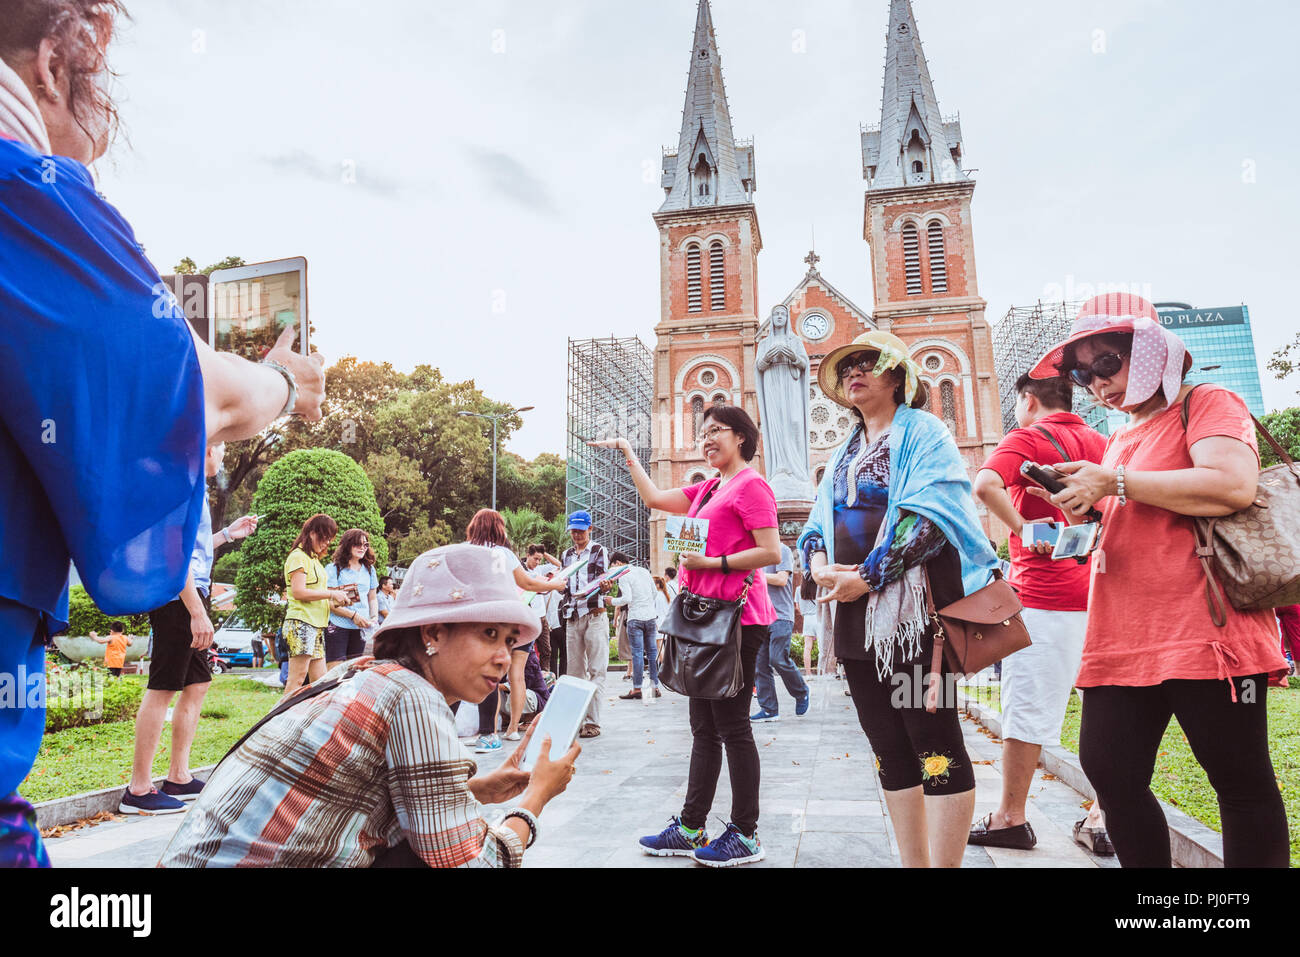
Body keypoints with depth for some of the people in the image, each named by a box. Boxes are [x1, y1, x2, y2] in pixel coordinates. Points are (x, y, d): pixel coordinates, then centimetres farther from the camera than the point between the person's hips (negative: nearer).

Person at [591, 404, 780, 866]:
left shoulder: (751, 485, -8)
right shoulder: (710, 489, 18)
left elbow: (771, 552, -15)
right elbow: (655, 498, 25)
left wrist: (712, 563, -17)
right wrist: (627, 452, 28)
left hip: (736, 617, -9)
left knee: (732, 727, -2)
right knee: (704, 728, 12)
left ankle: (745, 834, 11)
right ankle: (691, 828, 21)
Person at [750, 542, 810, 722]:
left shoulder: (782, 550, -3)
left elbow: (781, 579, -13)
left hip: (780, 615, -7)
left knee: (778, 659, -12)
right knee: (759, 663, 1)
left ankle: (802, 693, 14)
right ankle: (769, 709, 6)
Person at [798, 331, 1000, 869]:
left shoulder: (923, 432, 0)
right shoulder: (844, 453, 21)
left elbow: (929, 516, -13)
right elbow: (817, 523, 17)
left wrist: (869, 576, -17)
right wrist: (818, 563, -5)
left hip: (912, 608, -7)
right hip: (855, 612, 7)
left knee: (933, 742, -5)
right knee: (888, 746, 11)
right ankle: (912, 863, 22)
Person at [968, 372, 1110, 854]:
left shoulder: (1026, 439, -5)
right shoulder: (1103, 443, 13)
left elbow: (985, 484, -24)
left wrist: (1021, 529, -14)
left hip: (1042, 595, -6)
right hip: (1100, 592, 6)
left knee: (1027, 708, 1)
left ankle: (1010, 818, 11)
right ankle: (1107, 818, 16)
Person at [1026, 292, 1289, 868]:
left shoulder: (1208, 405, -1)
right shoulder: (1121, 439, 22)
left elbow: (1233, 486, -21)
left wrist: (1115, 484, -15)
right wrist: (1083, 512, 8)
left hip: (1204, 633, -7)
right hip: (1122, 639, 8)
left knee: (1241, 781, 3)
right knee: (1110, 771, 5)